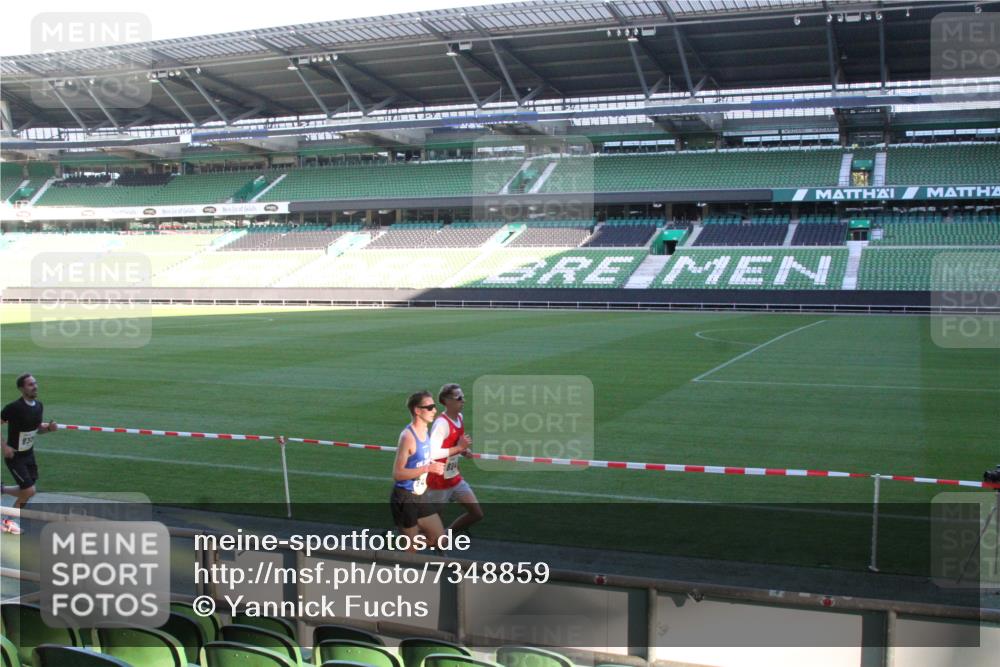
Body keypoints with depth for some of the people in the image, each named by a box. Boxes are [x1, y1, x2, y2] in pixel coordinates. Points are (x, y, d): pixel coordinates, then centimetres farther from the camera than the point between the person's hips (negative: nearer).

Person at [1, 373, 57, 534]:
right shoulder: (14, 407, -23)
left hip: (29, 454, 7)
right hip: (15, 456, -7)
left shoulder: (38, 405, -1)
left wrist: (49, 428, -8)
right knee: (29, 491, -8)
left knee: (27, 491, 11)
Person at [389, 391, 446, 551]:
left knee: (441, 540, 11)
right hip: (404, 498, -8)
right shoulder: (408, 436, -20)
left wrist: (434, 467, 5)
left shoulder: (426, 430, 6)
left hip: (419, 497, 8)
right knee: (410, 550, 0)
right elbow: (397, 474, -23)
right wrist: (428, 468, -25)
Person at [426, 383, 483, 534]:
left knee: (477, 514, 6)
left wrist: (463, 450, 1)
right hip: (439, 482, -8)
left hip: (455, 479, 8)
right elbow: (432, 453, -33)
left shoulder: (460, 418, 3)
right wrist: (459, 448, -28)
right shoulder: (441, 423, -24)